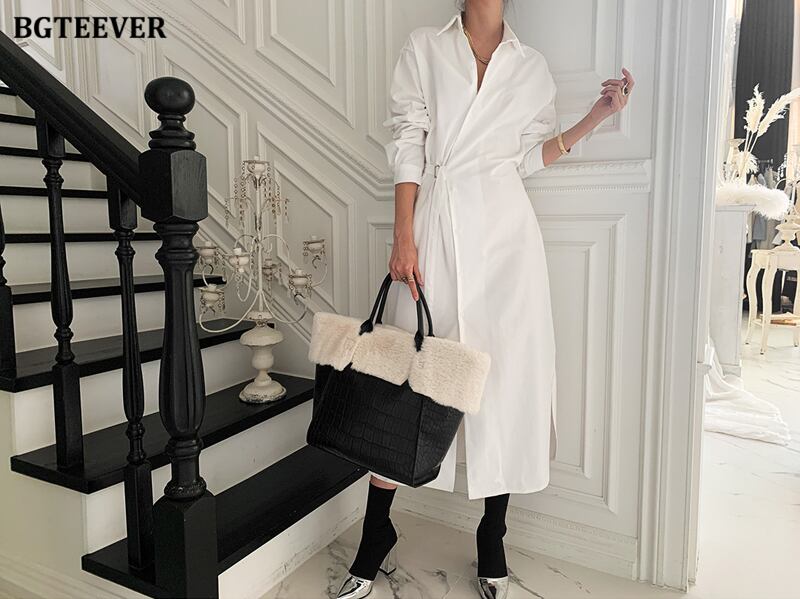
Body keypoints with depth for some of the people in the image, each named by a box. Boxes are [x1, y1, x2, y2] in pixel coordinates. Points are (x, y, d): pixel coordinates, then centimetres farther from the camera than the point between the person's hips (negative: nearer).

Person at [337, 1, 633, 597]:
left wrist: (598, 115, 6)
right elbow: (408, 146, 3)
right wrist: (403, 239, -5)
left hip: (505, 233, 2)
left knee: (505, 374, 2)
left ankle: (493, 541, 20)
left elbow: (529, 156, 14)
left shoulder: (532, 66, 16)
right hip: (436, 226, -1)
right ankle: (376, 538, 16)